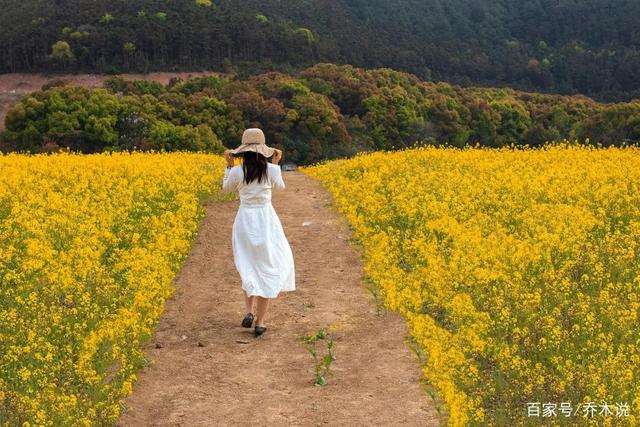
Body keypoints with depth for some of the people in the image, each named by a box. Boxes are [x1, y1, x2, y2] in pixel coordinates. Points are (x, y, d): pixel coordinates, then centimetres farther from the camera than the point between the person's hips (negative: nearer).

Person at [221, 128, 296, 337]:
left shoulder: (237, 172, -8)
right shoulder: (271, 170, -9)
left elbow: (226, 188, 13)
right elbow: (280, 187, 13)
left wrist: (229, 164, 13)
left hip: (245, 221, 1)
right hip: (266, 220, -1)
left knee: (249, 267, 20)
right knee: (267, 268, 6)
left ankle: (249, 311, 2)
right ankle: (261, 322, 2)